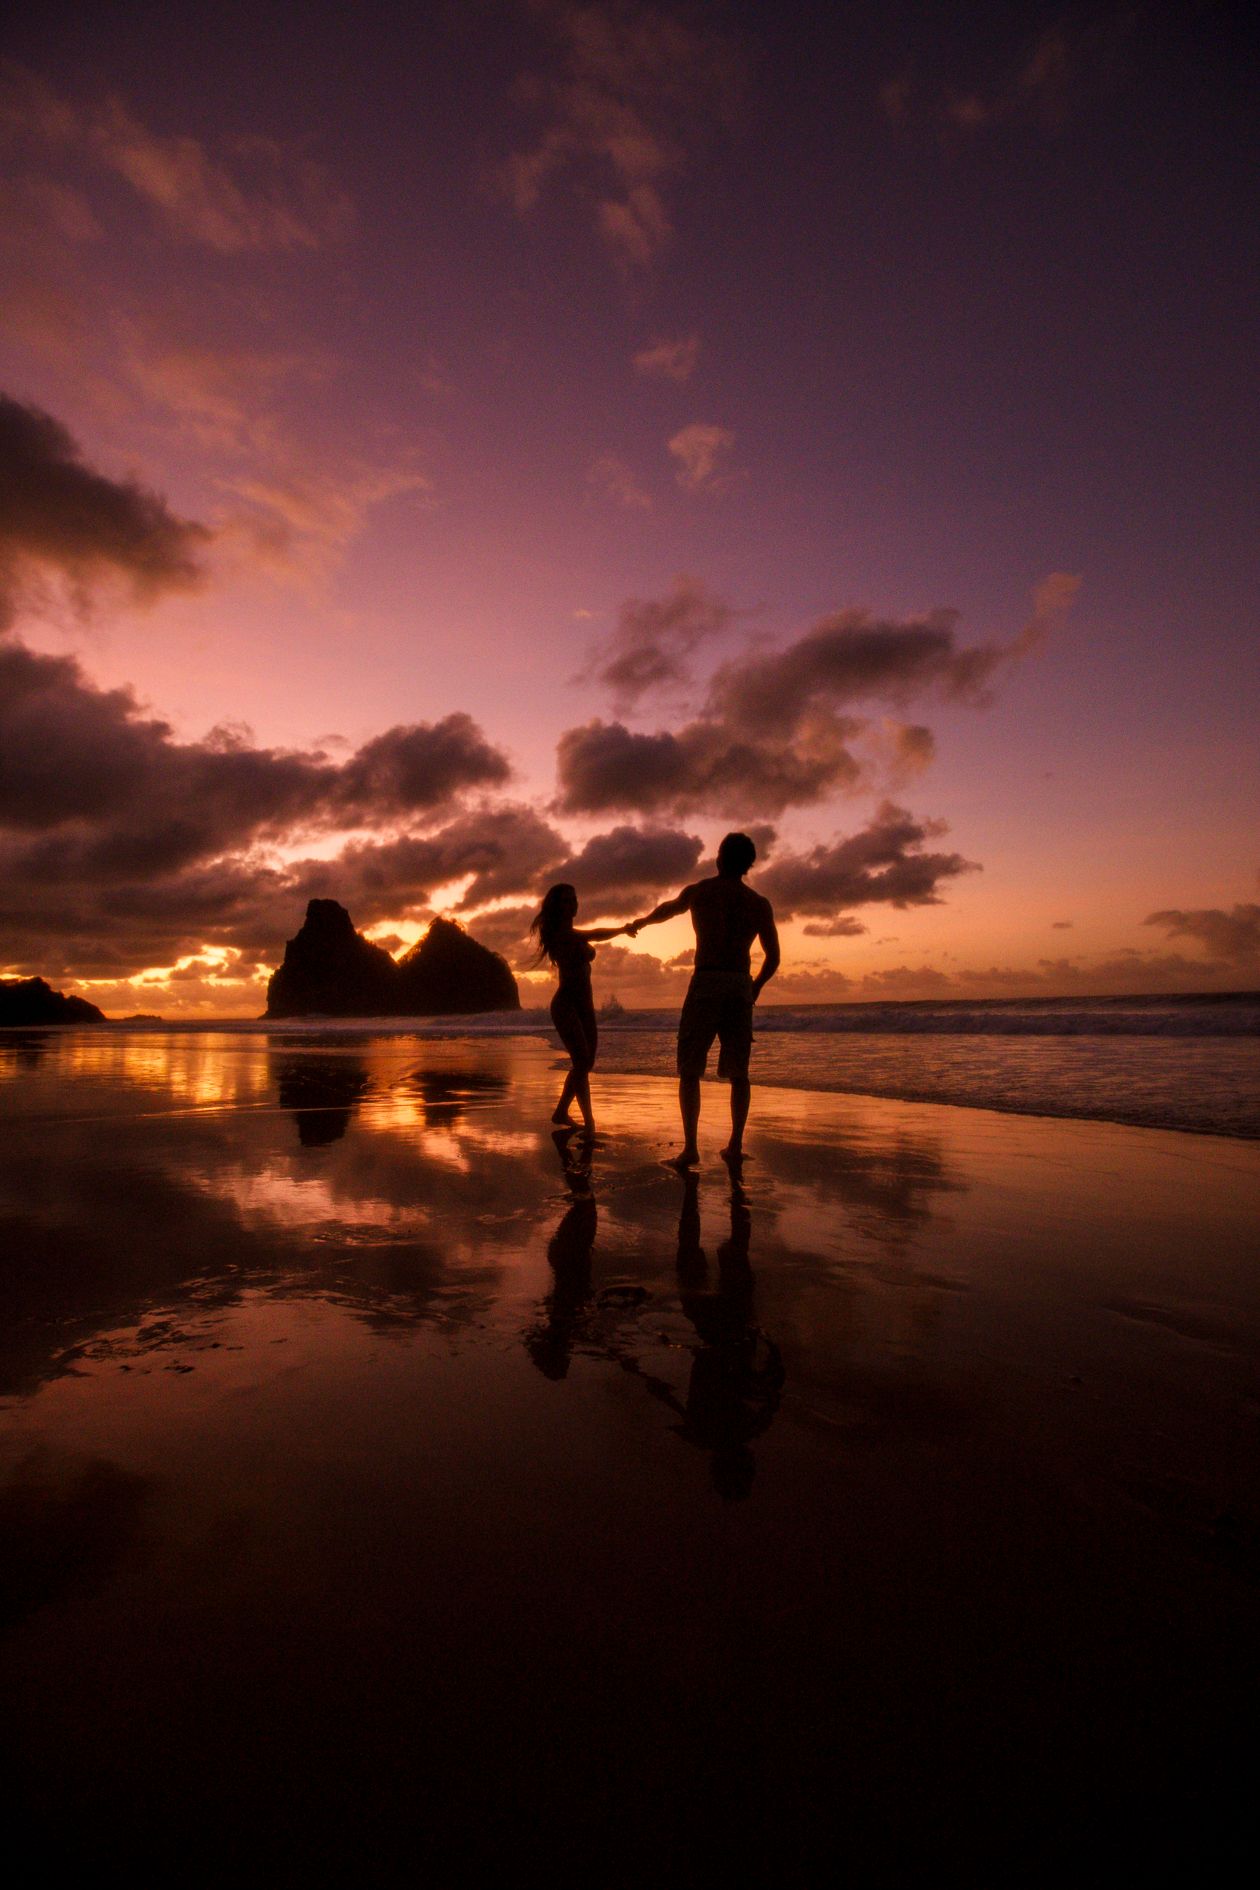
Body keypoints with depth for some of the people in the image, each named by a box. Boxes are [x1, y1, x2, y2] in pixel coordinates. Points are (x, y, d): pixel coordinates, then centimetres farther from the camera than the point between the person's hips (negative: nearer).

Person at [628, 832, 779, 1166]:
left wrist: (639, 923, 47)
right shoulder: (760, 904, 9)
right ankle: (735, 1145, 12)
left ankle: (690, 1147, -6)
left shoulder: (699, 892, 6)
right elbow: (773, 958, 8)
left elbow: (666, 910, 26)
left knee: (689, 1071, 2)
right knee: (738, 1072, 13)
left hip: (706, 982, -2)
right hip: (741, 987, 3)